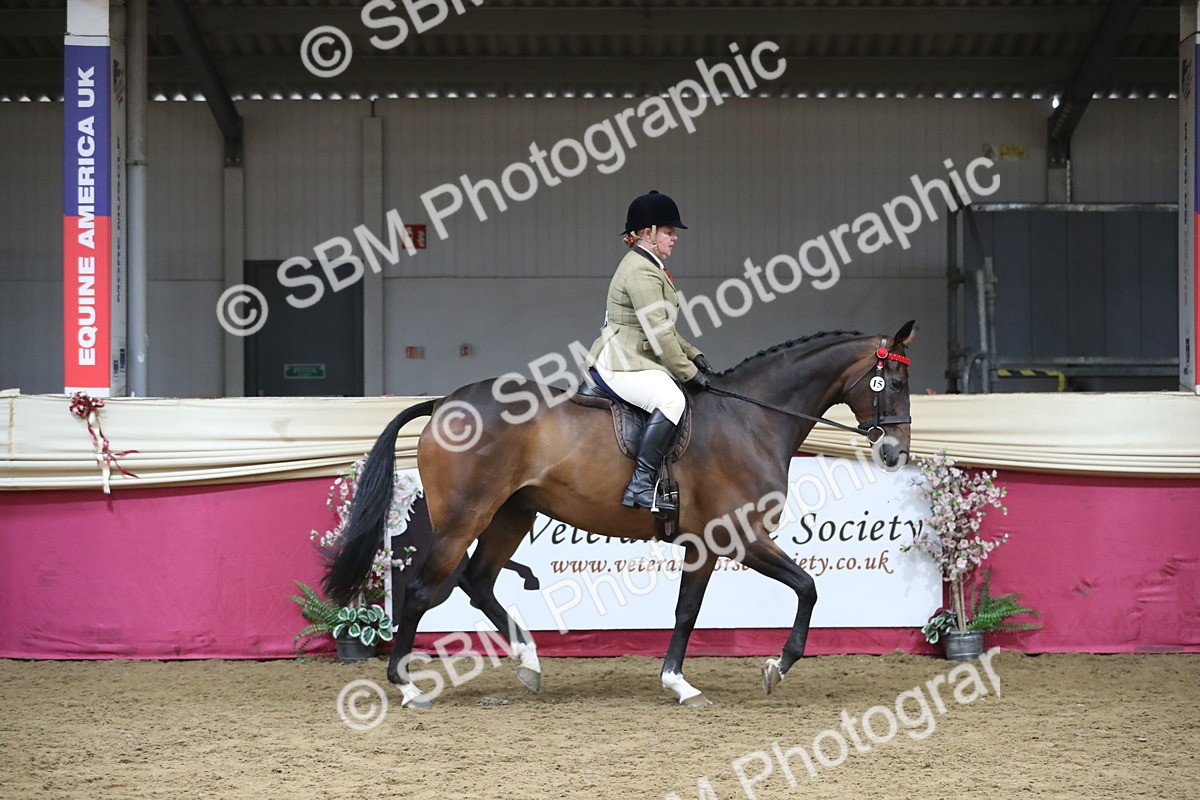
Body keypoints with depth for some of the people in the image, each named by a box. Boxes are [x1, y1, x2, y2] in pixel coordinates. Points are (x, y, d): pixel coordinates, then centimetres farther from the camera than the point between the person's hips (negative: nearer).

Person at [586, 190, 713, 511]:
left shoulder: (649, 267, 21)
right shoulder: (641, 272, -15)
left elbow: (665, 329, 28)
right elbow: (658, 334, -20)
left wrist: (692, 354, 16)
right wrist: (689, 373, -15)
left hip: (637, 361, 12)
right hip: (619, 366, -12)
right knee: (671, 398, -33)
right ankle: (640, 485, -39)